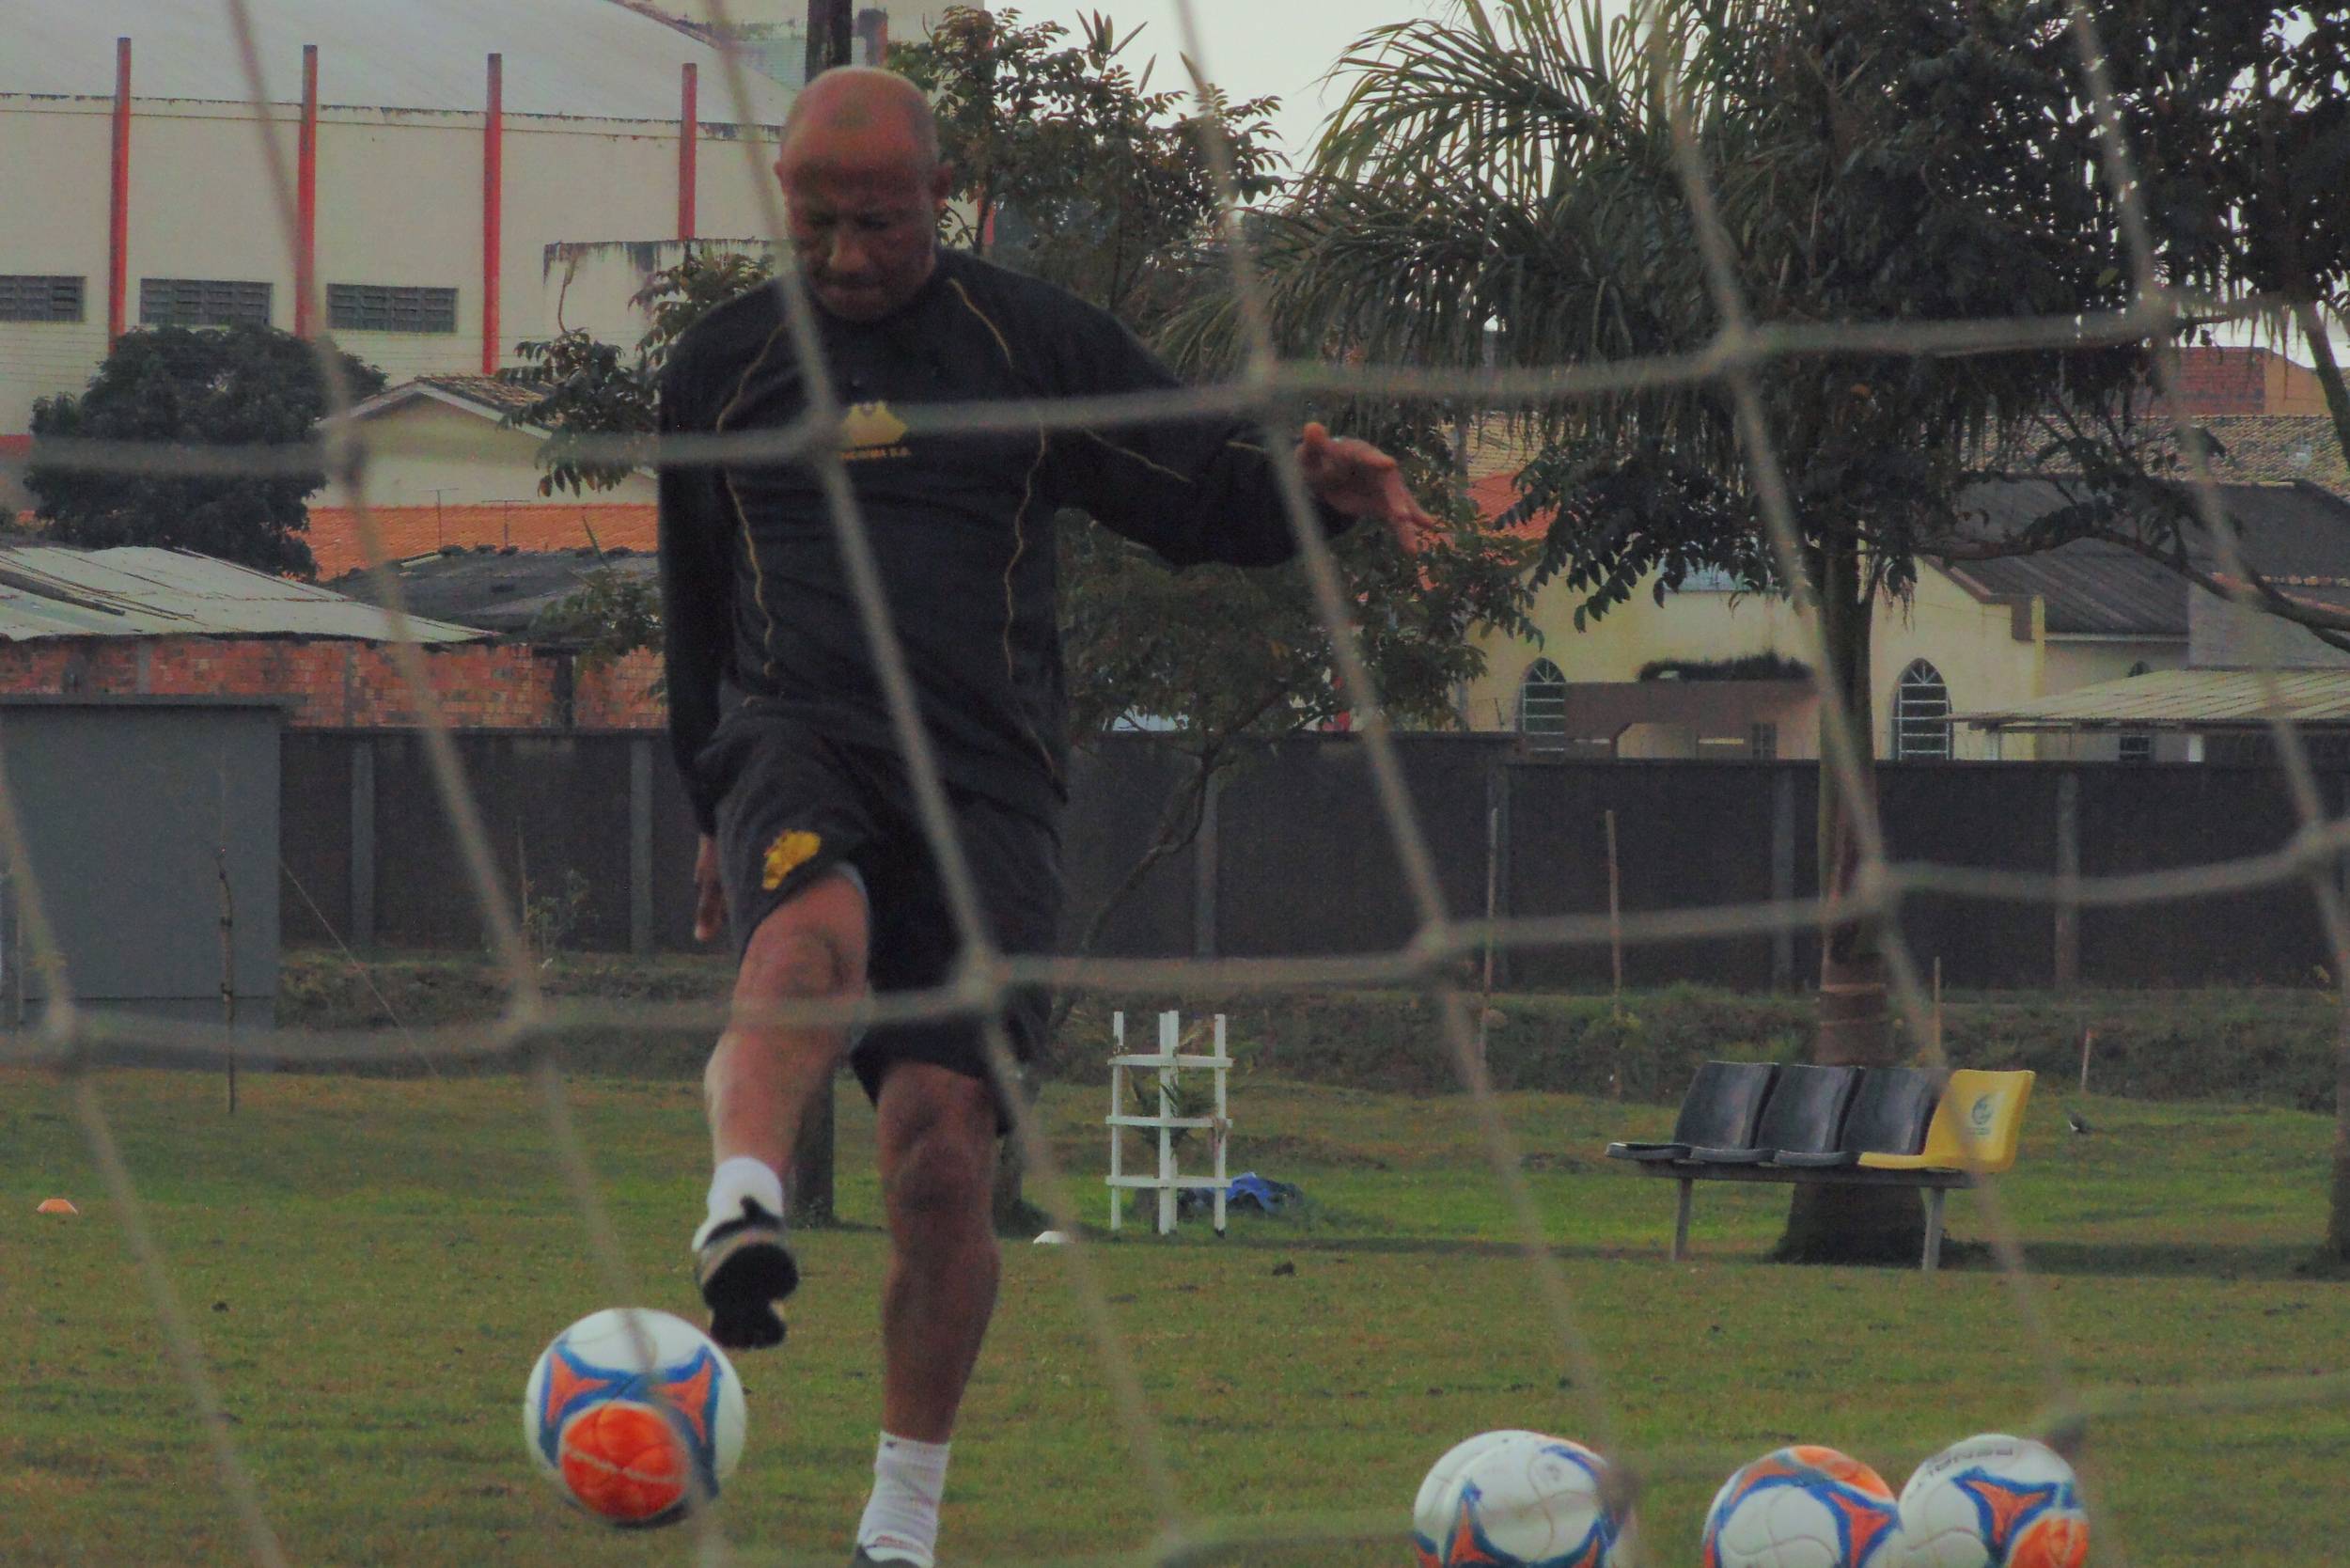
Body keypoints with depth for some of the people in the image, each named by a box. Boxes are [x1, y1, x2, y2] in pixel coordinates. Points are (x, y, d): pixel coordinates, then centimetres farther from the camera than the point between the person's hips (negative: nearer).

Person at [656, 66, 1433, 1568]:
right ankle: (742, 1217, -62)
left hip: (985, 785, 0)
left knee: (943, 1144, -8)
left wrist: (1318, 485, -12)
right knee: (814, 934, -37)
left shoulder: (1039, 345, 9)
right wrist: (715, 806, 29)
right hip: (797, 750, 0)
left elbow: (1204, 492, 10)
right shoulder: (721, 365, 14)